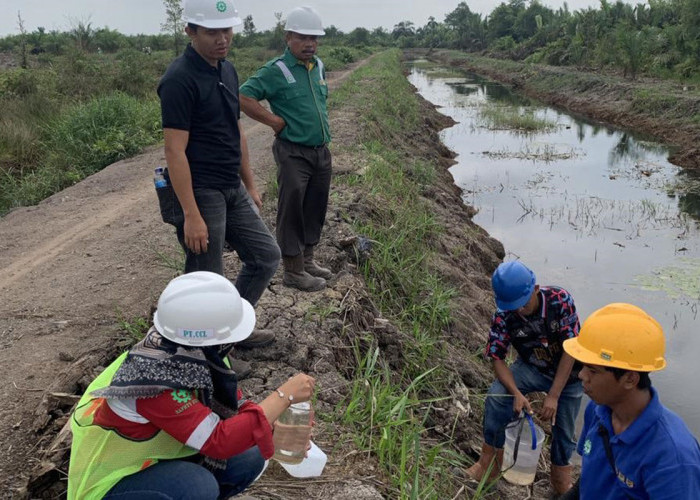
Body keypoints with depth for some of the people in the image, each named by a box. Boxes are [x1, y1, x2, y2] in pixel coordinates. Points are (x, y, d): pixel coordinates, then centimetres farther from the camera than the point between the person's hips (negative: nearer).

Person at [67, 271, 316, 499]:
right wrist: (284, 395, -30)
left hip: (154, 459, 7)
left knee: (249, 459, -5)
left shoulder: (194, 354, -14)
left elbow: (232, 405, 0)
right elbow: (220, 441, -36)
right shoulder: (155, 381, -35)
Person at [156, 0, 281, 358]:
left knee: (265, 255, 16)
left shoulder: (227, 71, 10)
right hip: (200, 193, -9)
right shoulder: (180, 80, -17)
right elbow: (174, 150, -20)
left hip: (232, 191, 9)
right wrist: (191, 215, -23)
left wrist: (250, 184, 18)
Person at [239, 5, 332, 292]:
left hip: (322, 151, 8)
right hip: (293, 153, -7)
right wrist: (276, 121, -15)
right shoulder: (276, 71, -12)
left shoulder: (319, 67, 10)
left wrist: (322, 125, 13)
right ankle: (293, 271, 9)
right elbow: (244, 98, -18)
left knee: (315, 208, 15)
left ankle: (307, 260, 30)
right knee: (292, 211, -1)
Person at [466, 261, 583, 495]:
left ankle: (561, 481, 35)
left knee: (564, 430, 6)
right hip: (532, 368, 1)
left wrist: (553, 396, -28)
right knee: (496, 397, -25)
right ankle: (490, 461, -7)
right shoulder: (503, 317, -24)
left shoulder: (560, 300, -29)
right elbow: (497, 358, -19)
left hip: (568, 373, 0)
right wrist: (517, 393, -35)